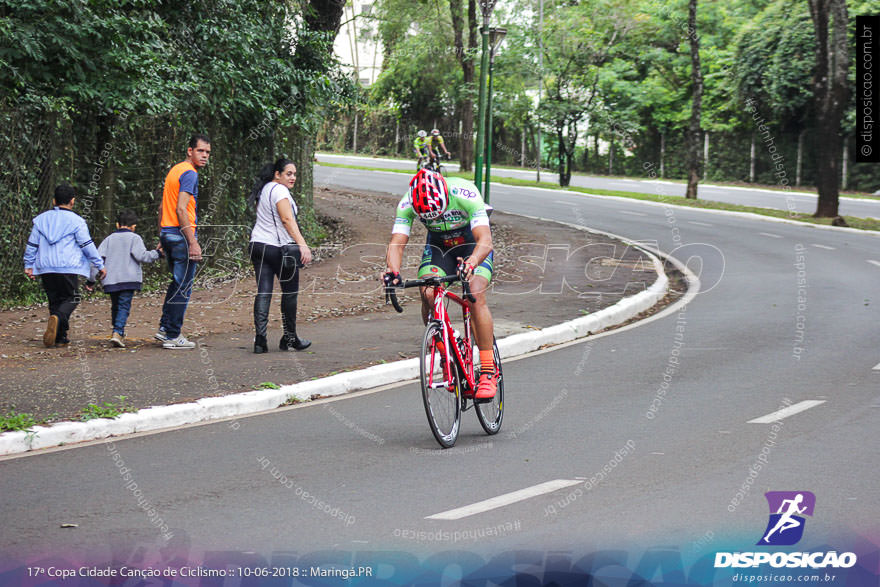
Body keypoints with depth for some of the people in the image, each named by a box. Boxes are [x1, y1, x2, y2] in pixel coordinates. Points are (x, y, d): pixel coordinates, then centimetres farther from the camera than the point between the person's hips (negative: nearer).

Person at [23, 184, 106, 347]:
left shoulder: (41, 219, 12)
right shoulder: (76, 221, -2)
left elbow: (32, 245, 14)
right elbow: (88, 246, -3)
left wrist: (29, 265, 22)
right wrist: (99, 265, 4)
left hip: (45, 268, 4)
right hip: (68, 267, -4)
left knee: (54, 300, 12)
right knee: (71, 298, 3)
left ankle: (59, 337, 7)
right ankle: (57, 318, -28)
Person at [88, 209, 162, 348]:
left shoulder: (109, 239, 15)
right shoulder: (134, 238, 4)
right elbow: (142, 256, -10)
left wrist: (91, 279, 9)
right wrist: (157, 253, 5)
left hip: (110, 280, 4)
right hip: (128, 279, -4)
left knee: (115, 306, 18)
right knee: (124, 306, -7)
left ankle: (119, 333, 26)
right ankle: (117, 332, -25)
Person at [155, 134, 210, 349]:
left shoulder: (174, 170, 17)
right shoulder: (189, 173, -12)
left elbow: (163, 207, 21)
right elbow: (181, 209, -21)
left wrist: (162, 238, 25)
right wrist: (193, 242, -23)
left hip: (167, 233, 10)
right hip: (181, 235, -10)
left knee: (177, 283, 20)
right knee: (183, 287, -3)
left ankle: (164, 328, 20)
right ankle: (172, 336, 0)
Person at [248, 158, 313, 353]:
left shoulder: (263, 189, 17)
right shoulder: (280, 190, -11)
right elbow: (287, 220, -22)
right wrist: (303, 245, -29)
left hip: (258, 246, 8)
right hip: (279, 249, -8)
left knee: (263, 292, 2)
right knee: (290, 292, 6)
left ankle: (260, 339, -8)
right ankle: (290, 338, 14)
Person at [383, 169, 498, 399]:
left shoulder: (465, 194, -37)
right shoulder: (408, 203, -28)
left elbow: (485, 240, -44)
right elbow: (396, 243, -32)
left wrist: (470, 264, -64)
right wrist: (393, 271, -53)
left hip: (472, 242, -3)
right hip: (438, 243, 3)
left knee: (475, 297, -25)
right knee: (428, 293, -22)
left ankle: (488, 371, -17)